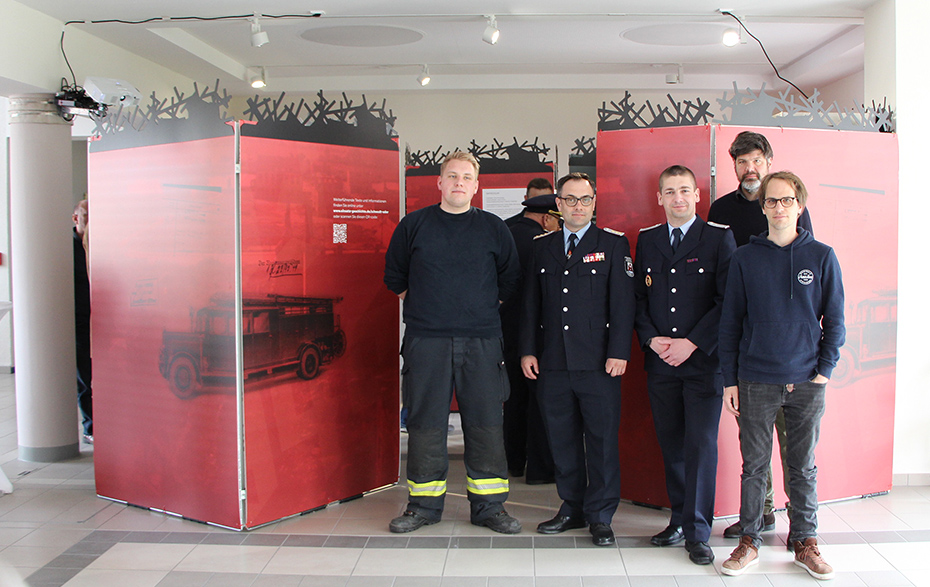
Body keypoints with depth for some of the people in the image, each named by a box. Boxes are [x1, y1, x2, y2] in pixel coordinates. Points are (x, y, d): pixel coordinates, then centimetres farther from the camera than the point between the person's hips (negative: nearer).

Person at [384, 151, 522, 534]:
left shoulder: (494, 228, 7)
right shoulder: (414, 225, 6)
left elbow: (510, 278, 16)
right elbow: (394, 276, 15)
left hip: (481, 341, 1)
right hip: (426, 340, 0)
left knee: (486, 422, 3)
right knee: (425, 421, 4)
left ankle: (489, 505, 15)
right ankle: (424, 504, 17)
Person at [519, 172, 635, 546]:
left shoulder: (614, 243, 3)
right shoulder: (541, 246, 12)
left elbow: (622, 302, -2)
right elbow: (530, 302, 13)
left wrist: (618, 352, -10)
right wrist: (528, 350, 5)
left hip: (597, 361, -3)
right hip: (552, 361, 3)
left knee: (601, 439, 2)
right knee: (562, 438, 10)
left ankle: (600, 516, 14)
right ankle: (572, 508, 24)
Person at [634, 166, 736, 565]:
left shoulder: (719, 237, -1)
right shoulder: (647, 240, 12)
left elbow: (728, 300, -6)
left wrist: (691, 343, -11)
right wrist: (651, 339, -3)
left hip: (703, 359, -4)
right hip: (660, 362, 4)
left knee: (701, 445, -4)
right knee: (671, 445, 9)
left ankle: (698, 533, 6)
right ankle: (679, 520, 22)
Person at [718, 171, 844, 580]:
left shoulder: (821, 257, 3)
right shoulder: (744, 258, 2)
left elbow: (834, 320, 7)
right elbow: (730, 322, 4)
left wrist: (825, 369, -2)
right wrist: (729, 379, 1)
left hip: (807, 382, 0)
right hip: (756, 382, 0)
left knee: (803, 467, 9)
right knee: (754, 466, 6)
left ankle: (804, 542, 22)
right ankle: (749, 541, 17)